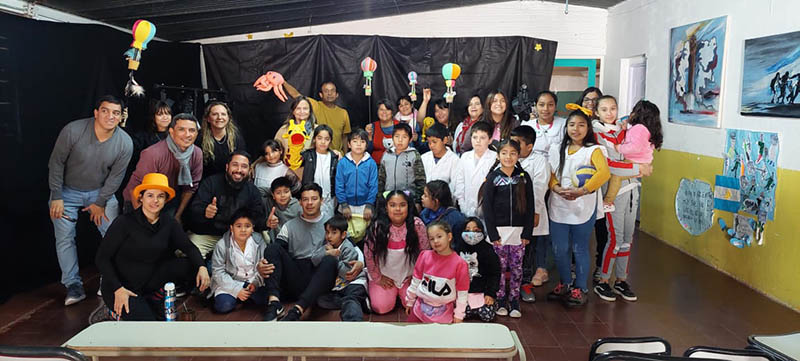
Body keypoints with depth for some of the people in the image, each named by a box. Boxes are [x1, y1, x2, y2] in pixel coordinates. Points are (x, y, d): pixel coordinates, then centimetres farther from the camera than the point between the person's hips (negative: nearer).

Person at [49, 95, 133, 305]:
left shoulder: (125, 143, -17)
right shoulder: (73, 131, -22)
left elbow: (115, 176, -7)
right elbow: (56, 163, -12)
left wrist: (100, 203, -4)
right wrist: (56, 197, -10)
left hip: (101, 191, 1)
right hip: (67, 191, -1)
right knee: (64, 238, -3)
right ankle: (73, 285, 8)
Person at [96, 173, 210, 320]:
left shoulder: (169, 224, 0)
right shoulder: (125, 222, -14)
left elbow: (188, 247, -7)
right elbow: (102, 258, -12)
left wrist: (202, 267, -28)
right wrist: (118, 289, -22)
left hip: (149, 282, 5)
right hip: (119, 285, -5)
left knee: (191, 266, -15)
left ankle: (152, 298, 0)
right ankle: (118, 309, 7)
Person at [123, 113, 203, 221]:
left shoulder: (197, 154, -13)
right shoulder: (153, 154, -29)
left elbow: (191, 187, -1)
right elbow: (135, 188, -23)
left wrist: (178, 216, 2)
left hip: (169, 202, 4)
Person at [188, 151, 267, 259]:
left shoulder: (252, 191, 6)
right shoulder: (211, 182, -4)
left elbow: (258, 219, 1)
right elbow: (194, 211, -14)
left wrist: (267, 223, -22)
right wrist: (205, 213, -38)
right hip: (205, 235, -3)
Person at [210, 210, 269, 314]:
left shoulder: (259, 242, -5)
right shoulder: (222, 245, -12)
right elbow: (218, 272, -11)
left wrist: (255, 282, -17)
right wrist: (236, 290, -19)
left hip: (253, 281, 2)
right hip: (229, 283, -2)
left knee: (265, 299, -21)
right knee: (223, 306, -26)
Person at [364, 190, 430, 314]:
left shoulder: (417, 225, -17)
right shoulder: (377, 227, -18)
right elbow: (369, 254, -8)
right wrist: (377, 278, -3)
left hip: (409, 275, 1)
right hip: (385, 275, -1)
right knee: (382, 307, -15)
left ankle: (401, 292, 20)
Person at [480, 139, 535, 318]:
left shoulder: (524, 178, 5)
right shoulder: (493, 178, -1)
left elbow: (530, 207, 5)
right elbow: (487, 207, -4)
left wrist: (527, 233, -2)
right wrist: (492, 234, -9)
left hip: (519, 231, 2)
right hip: (498, 231, -2)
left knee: (516, 269, 7)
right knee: (499, 267, 4)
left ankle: (514, 302, 18)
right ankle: (501, 301, 17)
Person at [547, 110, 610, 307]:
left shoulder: (593, 150, -3)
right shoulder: (557, 150, 12)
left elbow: (604, 173, -19)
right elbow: (550, 174, 8)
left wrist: (582, 190, -26)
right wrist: (557, 188, -13)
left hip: (583, 208, -4)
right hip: (558, 207, 4)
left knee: (580, 249, 5)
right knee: (559, 249, 9)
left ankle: (580, 288, 20)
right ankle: (564, 284, 28)